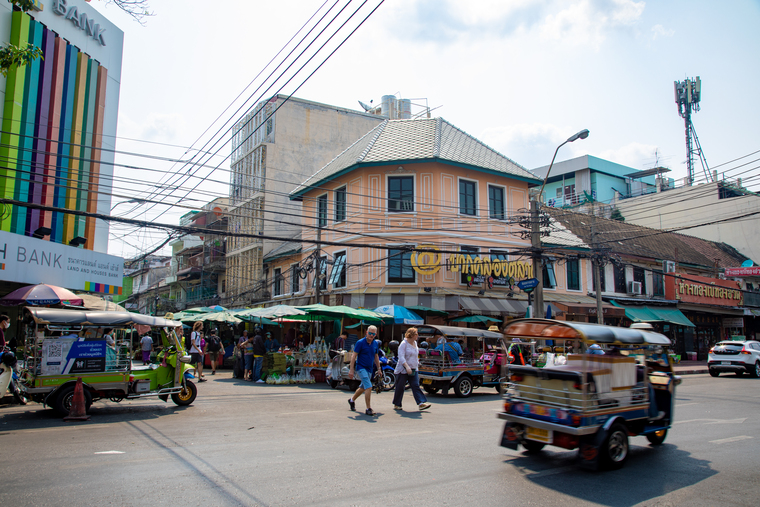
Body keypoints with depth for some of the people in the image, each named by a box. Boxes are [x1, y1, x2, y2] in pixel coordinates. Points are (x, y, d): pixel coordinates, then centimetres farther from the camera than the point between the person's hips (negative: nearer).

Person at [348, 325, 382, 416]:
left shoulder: (375, 344, 6)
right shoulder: (360, 343, -12)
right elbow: (354, 356, -11)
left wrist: (379, 369, 17)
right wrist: (351, 369, -16)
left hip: (369, 369, 7)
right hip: (361, 368, -7)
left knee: (363, 387, 20)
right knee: (369, 387, -18)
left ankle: (352, 400, 43)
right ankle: (368, 409, -11)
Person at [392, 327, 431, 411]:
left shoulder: (415, 343, 11)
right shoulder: (404, 344, -13)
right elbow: (401, 357, -22)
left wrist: (417, 363, 23)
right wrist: (407, 367, -31)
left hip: (413, 370, 7)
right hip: (403, 370, -7)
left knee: (416, 386, -3)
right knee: (400, 387, 2)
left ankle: (421, 403, -9)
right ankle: (396, 405, 13)